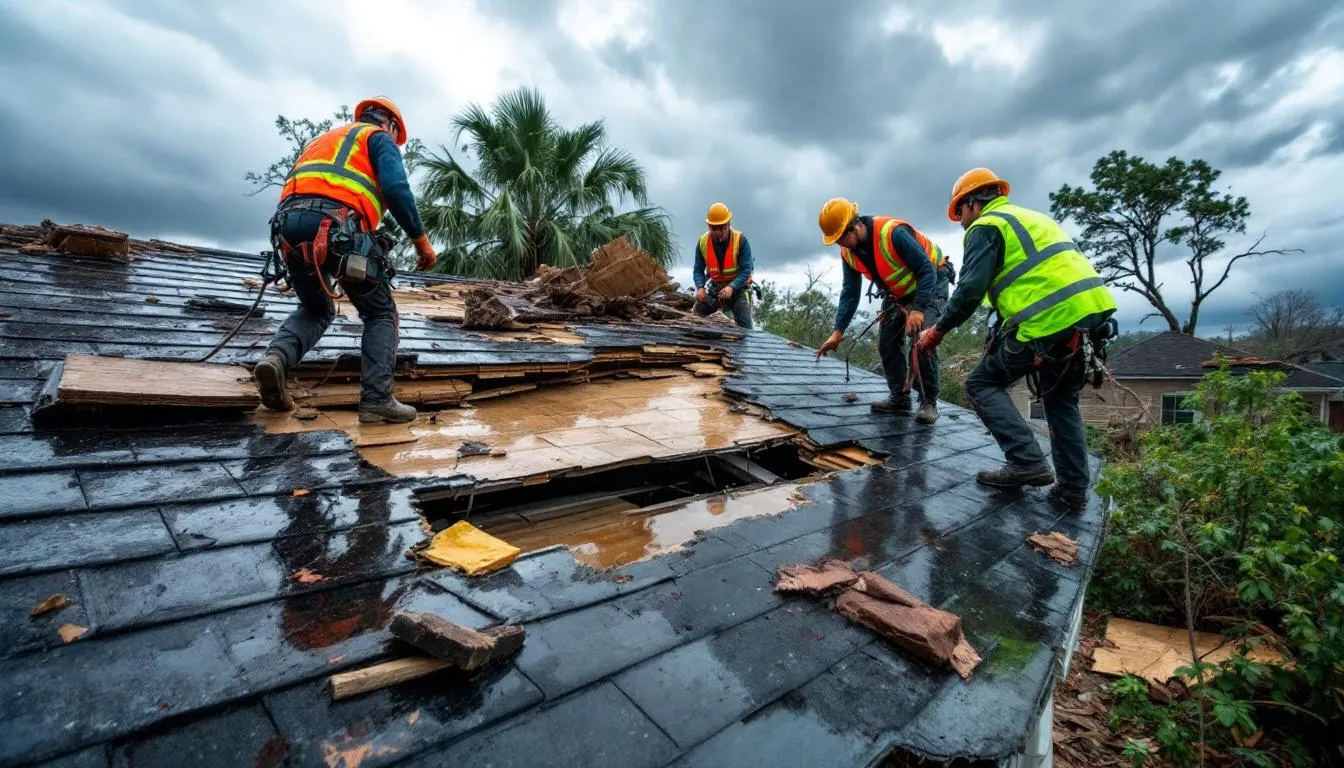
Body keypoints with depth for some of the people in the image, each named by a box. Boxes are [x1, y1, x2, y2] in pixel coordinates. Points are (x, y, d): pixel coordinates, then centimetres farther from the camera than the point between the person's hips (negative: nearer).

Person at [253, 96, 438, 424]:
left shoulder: (323, 138, 37)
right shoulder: (380, 138, 16)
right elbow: (396, 189, -5)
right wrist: (421, 239, -1)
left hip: (289, 223, 6)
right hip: (336, 224, -6)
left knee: (316, 309, 25)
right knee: (381, 313, 6)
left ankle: (276, 357, -4)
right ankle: (376, 400, -7)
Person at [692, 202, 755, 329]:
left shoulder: (740, 240, -20)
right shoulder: (703, 242, -9)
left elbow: (746, 270, -22)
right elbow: (698, 270, -7)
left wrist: (731, 287, -38)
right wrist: (700, 287, -27)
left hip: (738, 286, -3)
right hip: (715, 286, 3)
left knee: (744, 324, -14)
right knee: (697, 313, -2)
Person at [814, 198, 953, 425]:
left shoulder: (893, 232, -34)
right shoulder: (848, 253, -11)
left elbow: (927, 270, -29)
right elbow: (850, 293, -6)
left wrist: (918, 309, -37)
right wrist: (838, 332, -13)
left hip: (931, 283, -7)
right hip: (897, 293, 7)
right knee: (887, 343, 2)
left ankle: (929, 402, -9)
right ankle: (900, 398, 14)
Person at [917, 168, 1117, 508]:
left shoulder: (985, 227, 0)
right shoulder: (1033, 217, 28)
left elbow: (970, 290, -12)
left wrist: (938, 331, -1)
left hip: (1049, 320, -9)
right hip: (1091, 311, 9)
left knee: (982, 384, 6)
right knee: (1061, 400, 21)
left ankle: (1027, 462, -4)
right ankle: (1073, 487, 22)